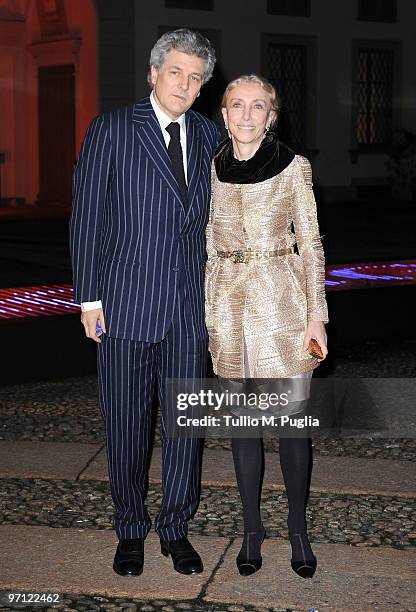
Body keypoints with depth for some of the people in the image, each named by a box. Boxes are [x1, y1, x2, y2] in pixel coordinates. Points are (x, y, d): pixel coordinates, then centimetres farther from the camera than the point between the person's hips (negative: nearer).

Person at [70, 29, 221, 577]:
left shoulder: (208, 135, 11)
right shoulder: (112, 129, -1)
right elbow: (87, 217, -2)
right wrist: (89, 297, -6)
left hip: (190, 305, 3)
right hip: (127, 302, -3)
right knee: (126, 424, 7)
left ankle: (175, 528, 24)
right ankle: (131, 530, 24)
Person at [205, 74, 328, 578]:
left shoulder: (293, 167, -3)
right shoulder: (211, 166, 4)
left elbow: (311, 242, -1)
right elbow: (208, 239, 11)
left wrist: (316, 315, -5)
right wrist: (206, 307, 8)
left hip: (280, 296, -2)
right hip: (228, 298, 3)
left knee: (291, 415, 0)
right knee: (242, 414, 8)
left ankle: (297, 526, 18)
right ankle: (251, 526, 21)